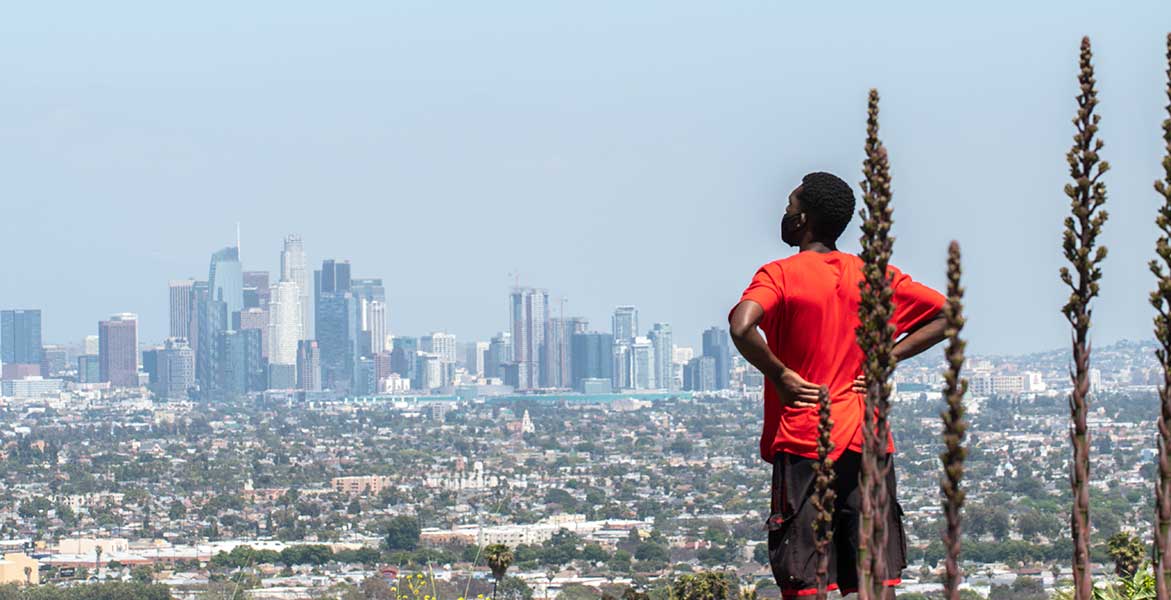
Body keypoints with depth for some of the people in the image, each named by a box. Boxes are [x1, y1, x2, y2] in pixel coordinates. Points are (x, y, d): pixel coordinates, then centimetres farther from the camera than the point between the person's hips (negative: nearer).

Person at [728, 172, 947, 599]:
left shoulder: (780, 275, -4)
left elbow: (741, 326, -23)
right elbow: (946, 315, 10)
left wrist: (780, 375, -9)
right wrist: (886, 359, 6)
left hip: (802, 440, -4)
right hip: (868, 442, 4)